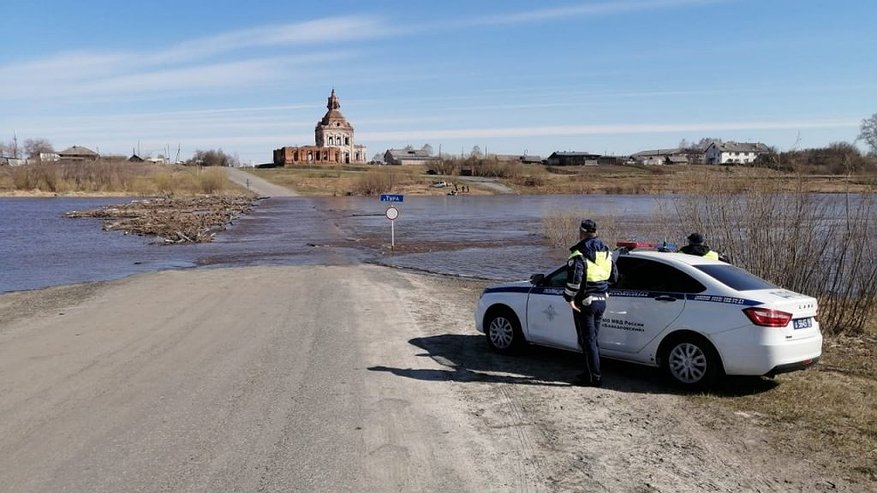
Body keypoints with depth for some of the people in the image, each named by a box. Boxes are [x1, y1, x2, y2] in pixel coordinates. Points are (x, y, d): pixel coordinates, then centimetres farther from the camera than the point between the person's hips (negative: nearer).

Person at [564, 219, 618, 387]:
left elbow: (574, 278, -27)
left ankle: (594, 377, 2)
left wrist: (570, 298, -17)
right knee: (593, 339, 18)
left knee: (587, 340, -1)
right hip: (601, 300, 8)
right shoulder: (606, 251, 9)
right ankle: (590, 372, 27)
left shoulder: (579, 253, -15)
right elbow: (614, 276, 16)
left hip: (585, 302, -8)